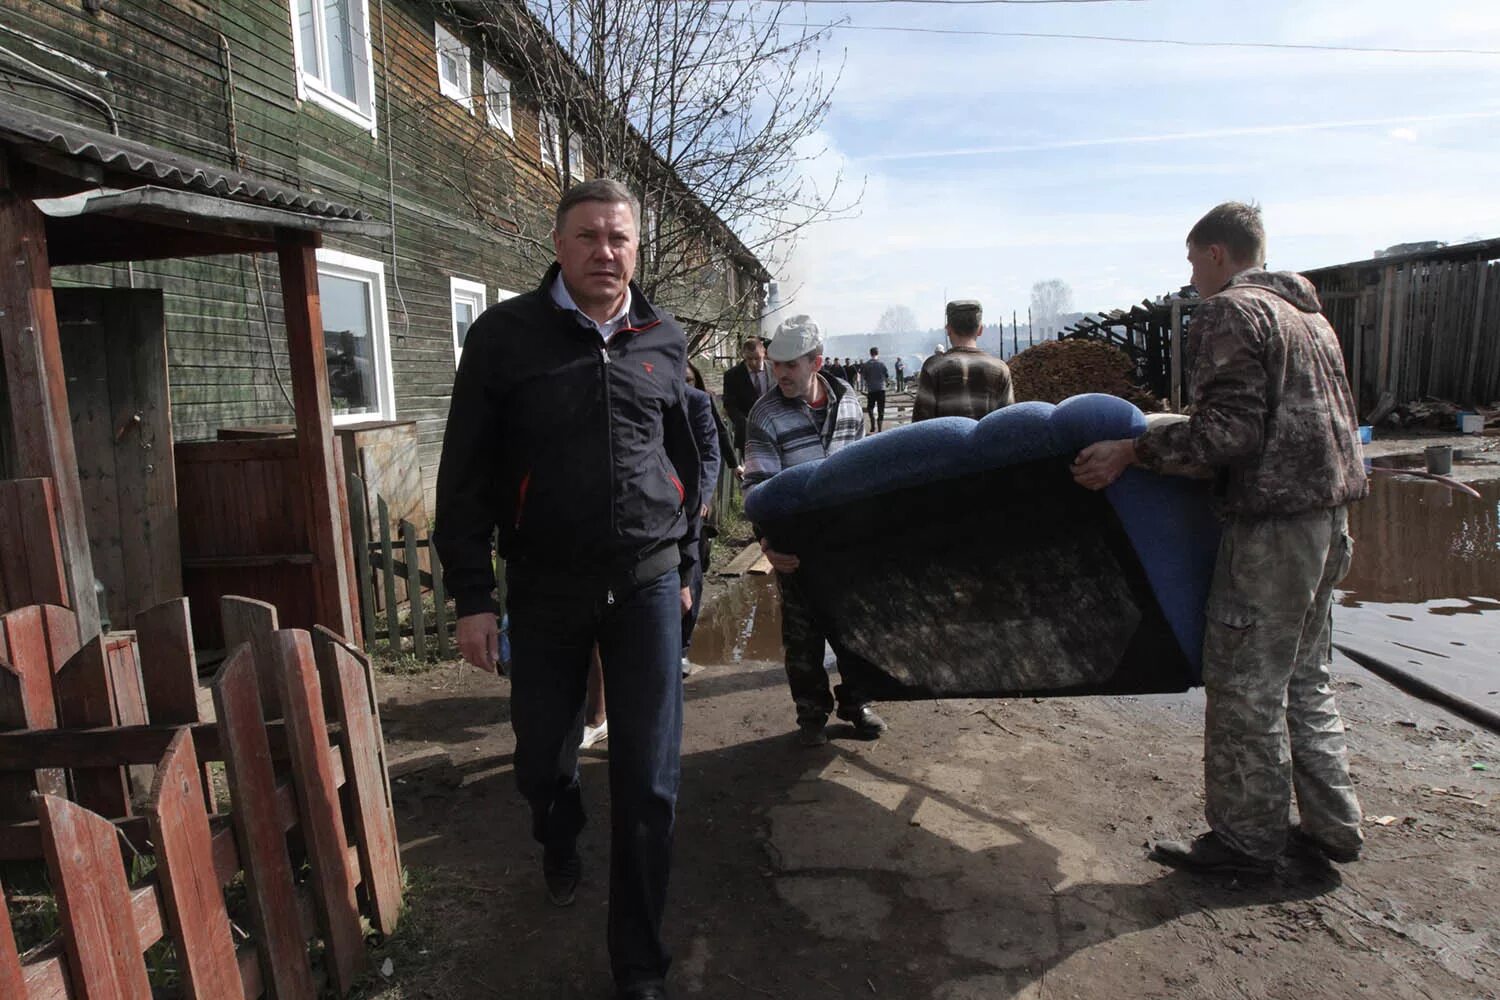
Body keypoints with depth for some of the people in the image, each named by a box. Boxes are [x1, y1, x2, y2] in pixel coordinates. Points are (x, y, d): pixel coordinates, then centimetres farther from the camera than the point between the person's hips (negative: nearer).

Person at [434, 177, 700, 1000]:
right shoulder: (505, 334, -3)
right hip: (544, 590, -1)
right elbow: (465, 473, -3)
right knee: (543, 758, 15)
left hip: (646, 586, 1)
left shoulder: (664, 340, 5)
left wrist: (684, 565, 17)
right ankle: (560, 848, 51)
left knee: (649, 782, 1)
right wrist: (472, 596, -5)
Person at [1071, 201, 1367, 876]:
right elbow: (1316, 419, 21)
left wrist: (1132, 451, -18)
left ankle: (1247, 839, 11)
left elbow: (1230, 429, -20)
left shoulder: (1228, 313, -10)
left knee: (1245, 683, 0)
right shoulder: (1307, 313, 20)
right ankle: (1331, 825, 27)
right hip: (1327, 513, 10)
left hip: (1273, 522, -10)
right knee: (1302, 678, 19)